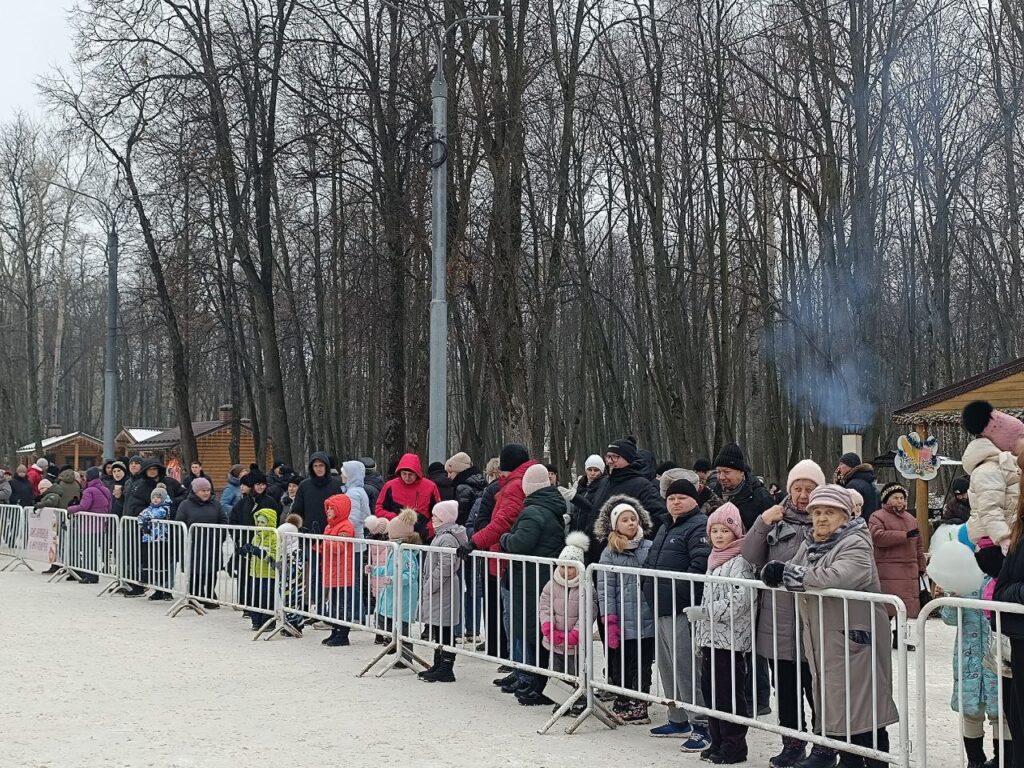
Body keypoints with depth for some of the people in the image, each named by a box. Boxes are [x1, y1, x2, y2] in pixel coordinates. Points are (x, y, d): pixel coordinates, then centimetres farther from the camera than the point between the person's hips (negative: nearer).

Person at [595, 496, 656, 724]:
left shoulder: (650, 548, 5)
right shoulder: (609, 553, 1)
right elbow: (605, 589, -1)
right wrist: (609, 621, -8)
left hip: (647, 618, 1)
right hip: (623, 620, -1)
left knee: (643, 663, 5)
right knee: (622, 664, 6)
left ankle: (639, 704, 16)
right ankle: (622, 703, 18)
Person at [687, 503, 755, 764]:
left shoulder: (740, 562, -12)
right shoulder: (715, 561, 16)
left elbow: (738, 602, -21)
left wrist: (703, 611, -21)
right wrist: (700, 633, 21)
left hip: (732, 640, -9)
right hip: (711, 638, 9)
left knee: (730, 693, -3)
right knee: (710, 690, 12)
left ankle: (734, 746, 7)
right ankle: (717, 742, 22)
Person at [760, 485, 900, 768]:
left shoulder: (855, 545, -11)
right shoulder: (809, 545, 14)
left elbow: (836, 576, -29)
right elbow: (773, 571, 12)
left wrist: (790, 573, -18)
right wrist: (777, 570, -12)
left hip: (853, 641, -8)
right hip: (822, 643, 8)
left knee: (863, 710, -3)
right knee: (835, 707, 14)